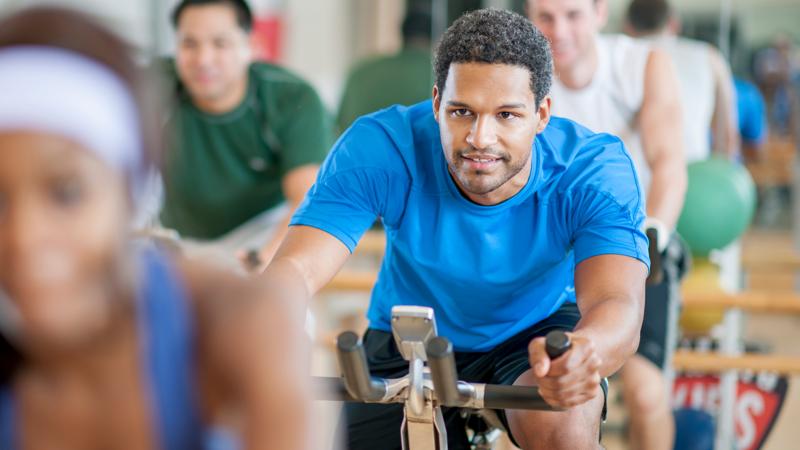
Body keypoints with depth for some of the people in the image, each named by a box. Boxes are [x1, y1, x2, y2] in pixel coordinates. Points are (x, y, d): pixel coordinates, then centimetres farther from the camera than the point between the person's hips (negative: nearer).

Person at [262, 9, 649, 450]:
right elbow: (297, 266, -36)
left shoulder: (595, 170, -28)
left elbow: (618, 302, -41)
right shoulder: (380, 149, -27)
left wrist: (583, 351, -68)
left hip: (535, 335, -2)